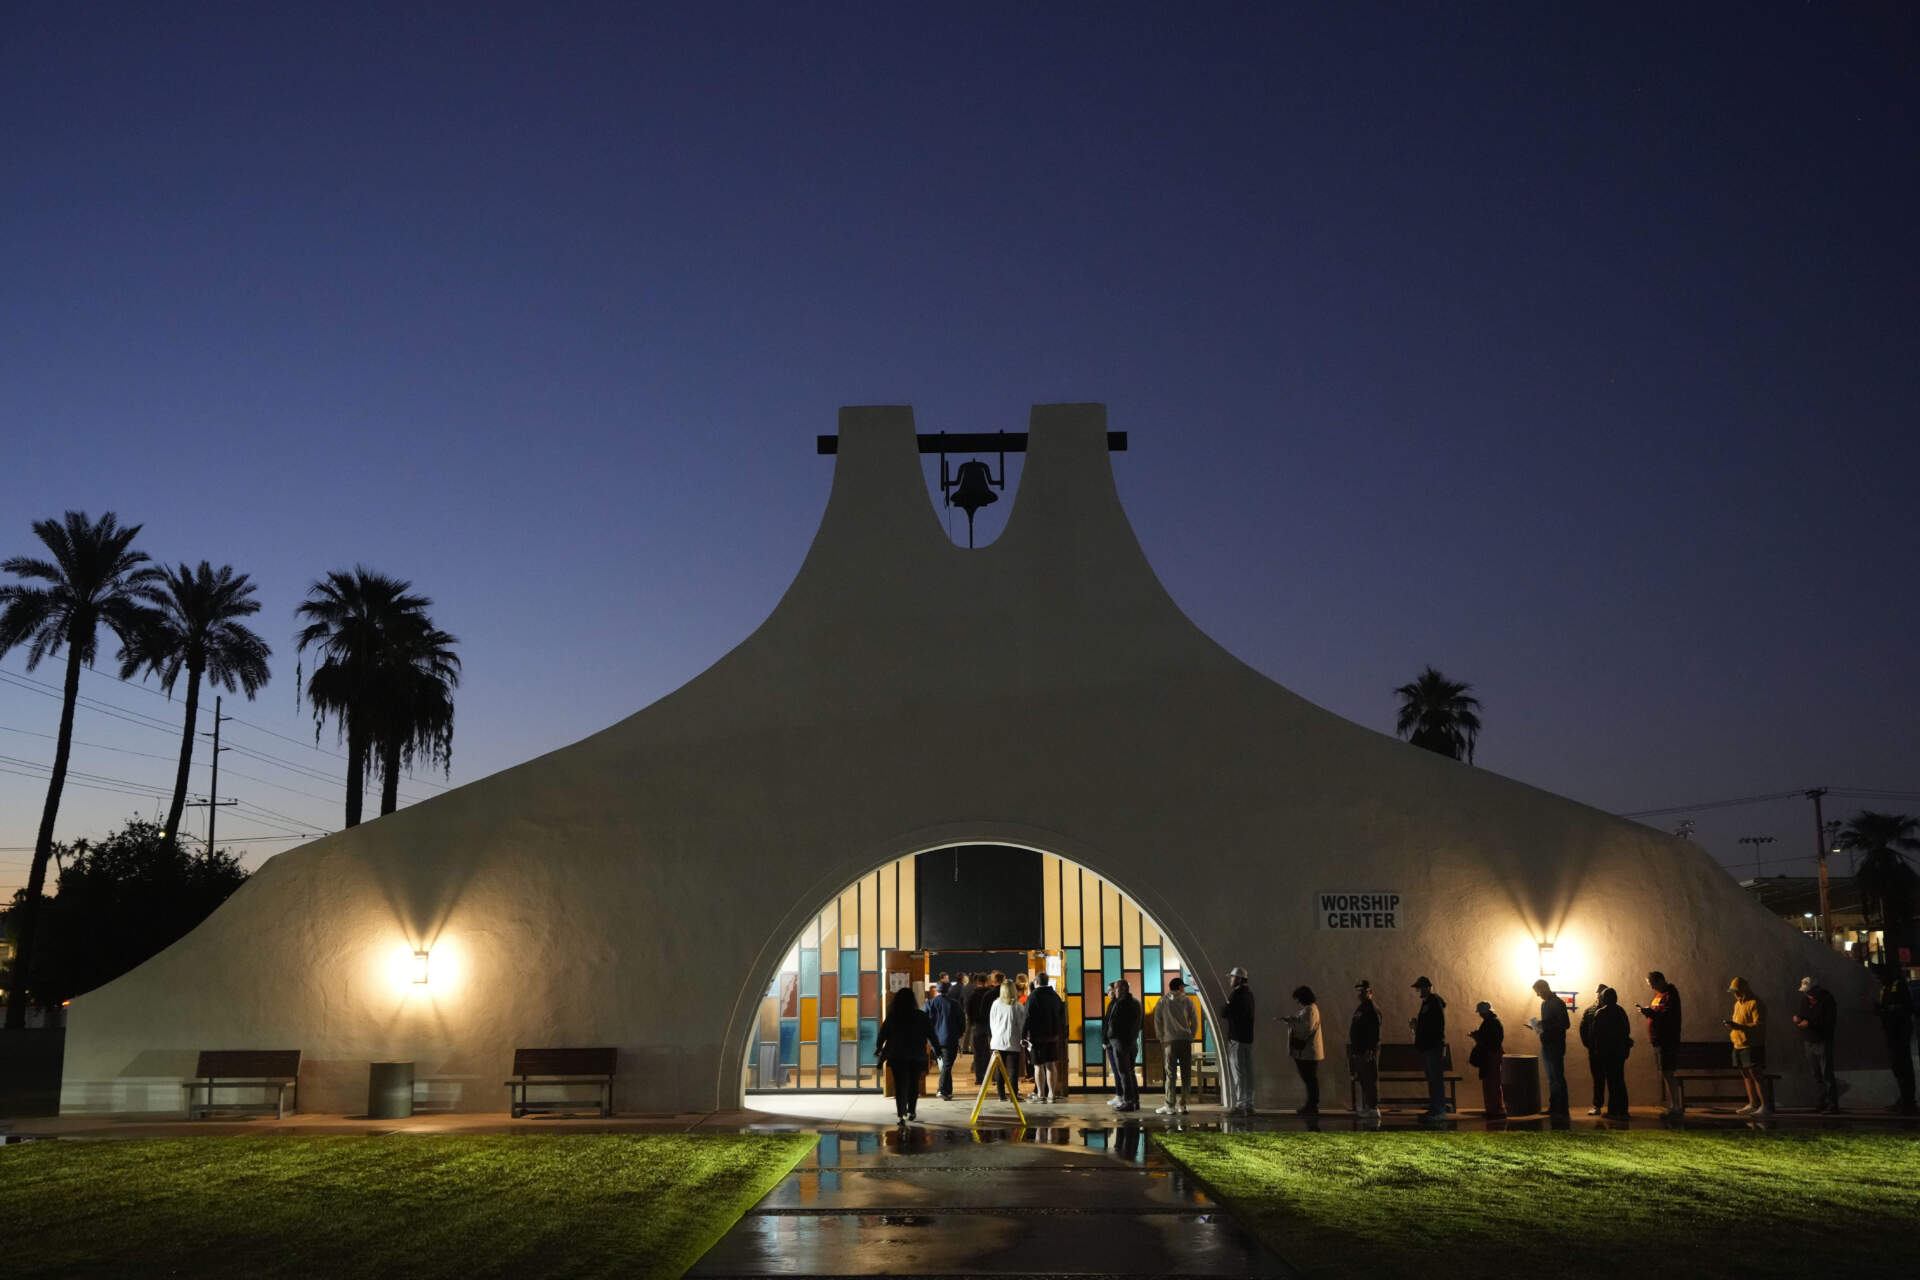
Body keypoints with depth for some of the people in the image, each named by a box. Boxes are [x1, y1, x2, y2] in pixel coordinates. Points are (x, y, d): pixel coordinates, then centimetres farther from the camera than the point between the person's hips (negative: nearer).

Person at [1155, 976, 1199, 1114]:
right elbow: (1195, 1021, 3)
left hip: (1169, 1041, 0)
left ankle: (1170, 1105, -5)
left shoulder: (1162, 1001, 4)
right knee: (1186, 1074, 9)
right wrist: (1191, 1037, 13)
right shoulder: (1187, 1001, 3)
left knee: (1170, 1074, 0)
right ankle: (1183, 1104, 10)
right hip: (1185, 1041, 1)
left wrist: (1161, 1038, 10)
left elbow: (1157, 1022, 2)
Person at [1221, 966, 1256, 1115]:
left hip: (1236, 1038, -9)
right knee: (1248, 1071, 11)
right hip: (1248, 1037, 9)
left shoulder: (1236, 993, -14)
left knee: (1238, 1072, -6)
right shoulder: (1249, 992, 13)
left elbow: (1224, 1013, -15)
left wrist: (1223, 1006, 5)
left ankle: (1240, 1105, -7)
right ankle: (1248, 1104, 16)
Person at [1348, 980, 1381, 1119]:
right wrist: (1353, 1050, 22)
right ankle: (1366, 1108, 19)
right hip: (1359, 1050, 10)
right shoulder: (1359, 1008, 18)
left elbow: (1375, 1032, -19)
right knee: (1363, 1081, 13)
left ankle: (1373, 1109, -4)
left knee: (1370, 1080, -7)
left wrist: (1370, 1050, -24)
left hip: (1368, 1051, -10)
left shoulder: (1373, 1009, -12)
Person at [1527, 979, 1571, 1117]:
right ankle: (1553, 1107, 16)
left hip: (1556, 1045, -9)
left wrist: (1544, 1025, -21)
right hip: (1546, 1046, 9)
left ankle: (1562, 1109, -3)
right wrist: (1538, 1026, 5)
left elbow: (1565, 1024, -17)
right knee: (1551, 1078, 11)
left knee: (1558, 1077, -6)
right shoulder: (1544, 1004, 16)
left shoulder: (1558, 1003, -11)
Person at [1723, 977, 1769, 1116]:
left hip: (1752, 1046, -9)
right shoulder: (1738, 1004, 19)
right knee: (1745, 1075, 10)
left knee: (1754, 1074, -12)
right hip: (1739, 1045, 9)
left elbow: (1759, 1025, -18)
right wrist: (1732, 1025, 6)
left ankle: (1765, 1106, -11)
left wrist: (1739, 1026, -27)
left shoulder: (1755, 1004, -10)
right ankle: (1753, 1104, 15)